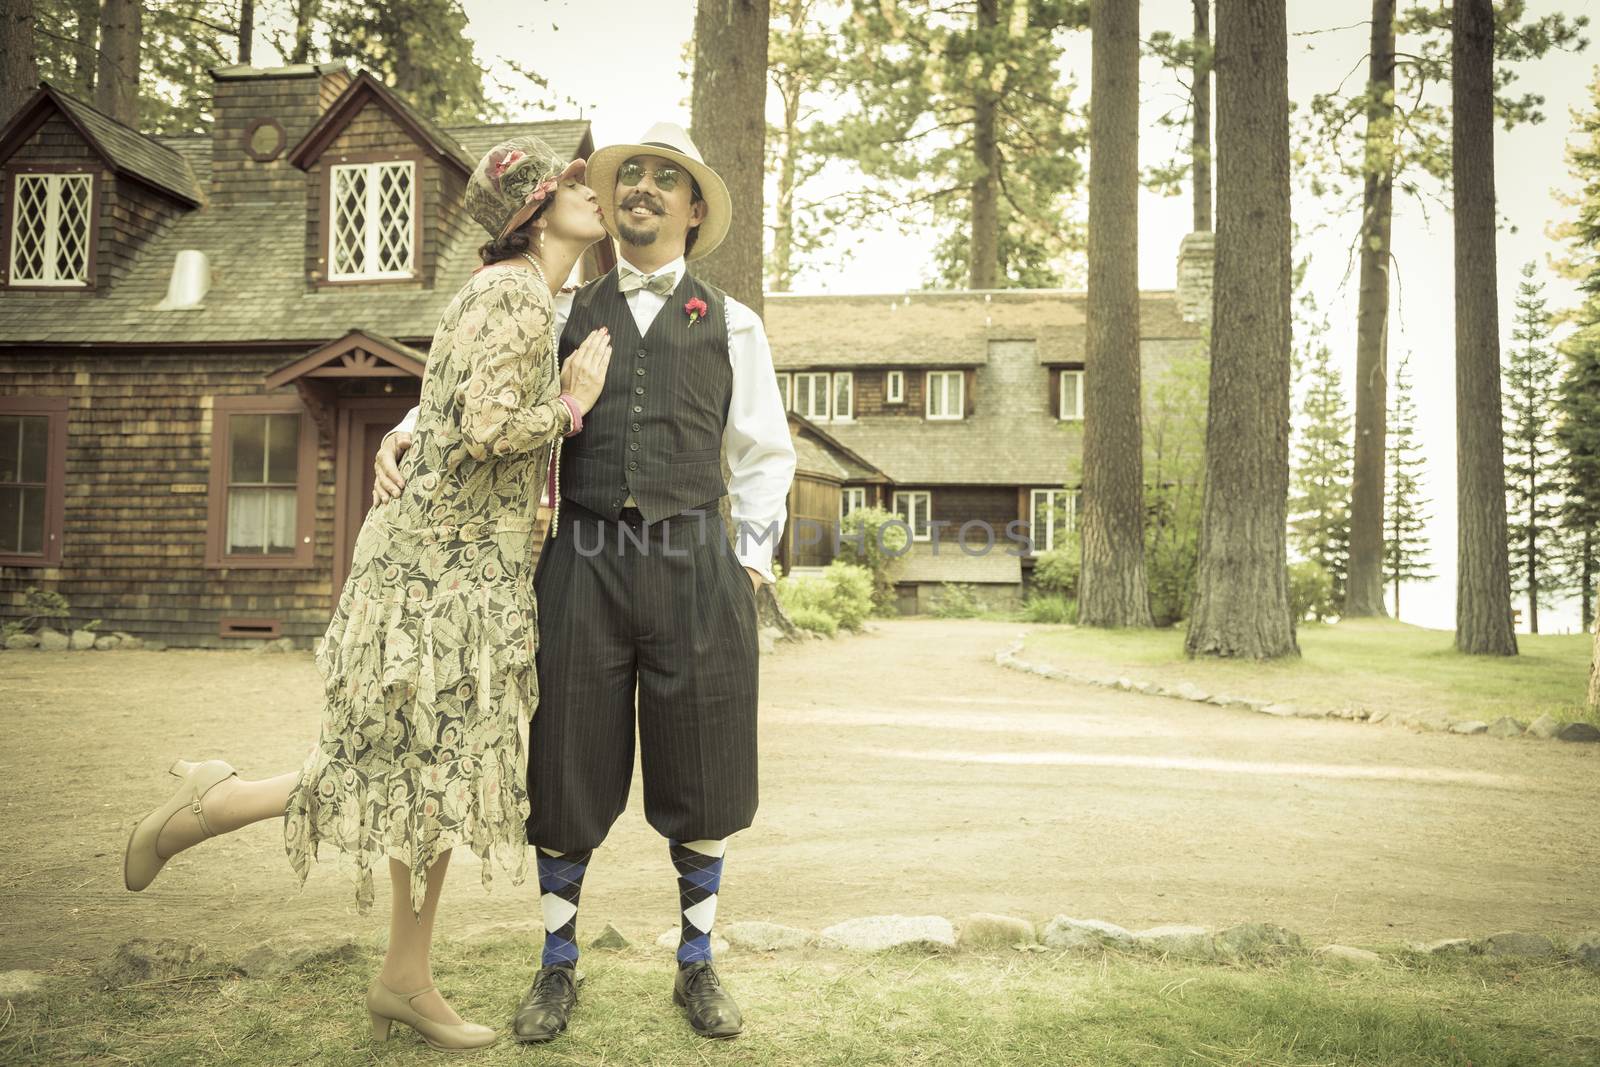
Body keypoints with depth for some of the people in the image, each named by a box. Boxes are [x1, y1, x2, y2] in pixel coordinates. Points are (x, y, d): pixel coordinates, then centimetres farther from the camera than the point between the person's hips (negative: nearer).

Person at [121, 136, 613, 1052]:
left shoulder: (527, 299, 17)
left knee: (443, 776, 12)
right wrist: (572, 404, -10)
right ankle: (208, 804, 17)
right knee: (414, 777, -2)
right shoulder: (512, 295, -14)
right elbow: (485, 430, -25)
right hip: (444, 572, -10)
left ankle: (407, 983, 22)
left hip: (481, 574, 10)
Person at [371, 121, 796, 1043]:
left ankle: (698, 966, 26)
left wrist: (751, 566, 4)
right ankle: (559, 968, 25)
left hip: (694, 563, 0)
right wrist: (405, 432, 0)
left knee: (702, 775, 7)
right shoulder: (567, 316, 14)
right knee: (567, 772, 5)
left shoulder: (730, 324, 12)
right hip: (585, 563, 1)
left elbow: (764, 458, 13)